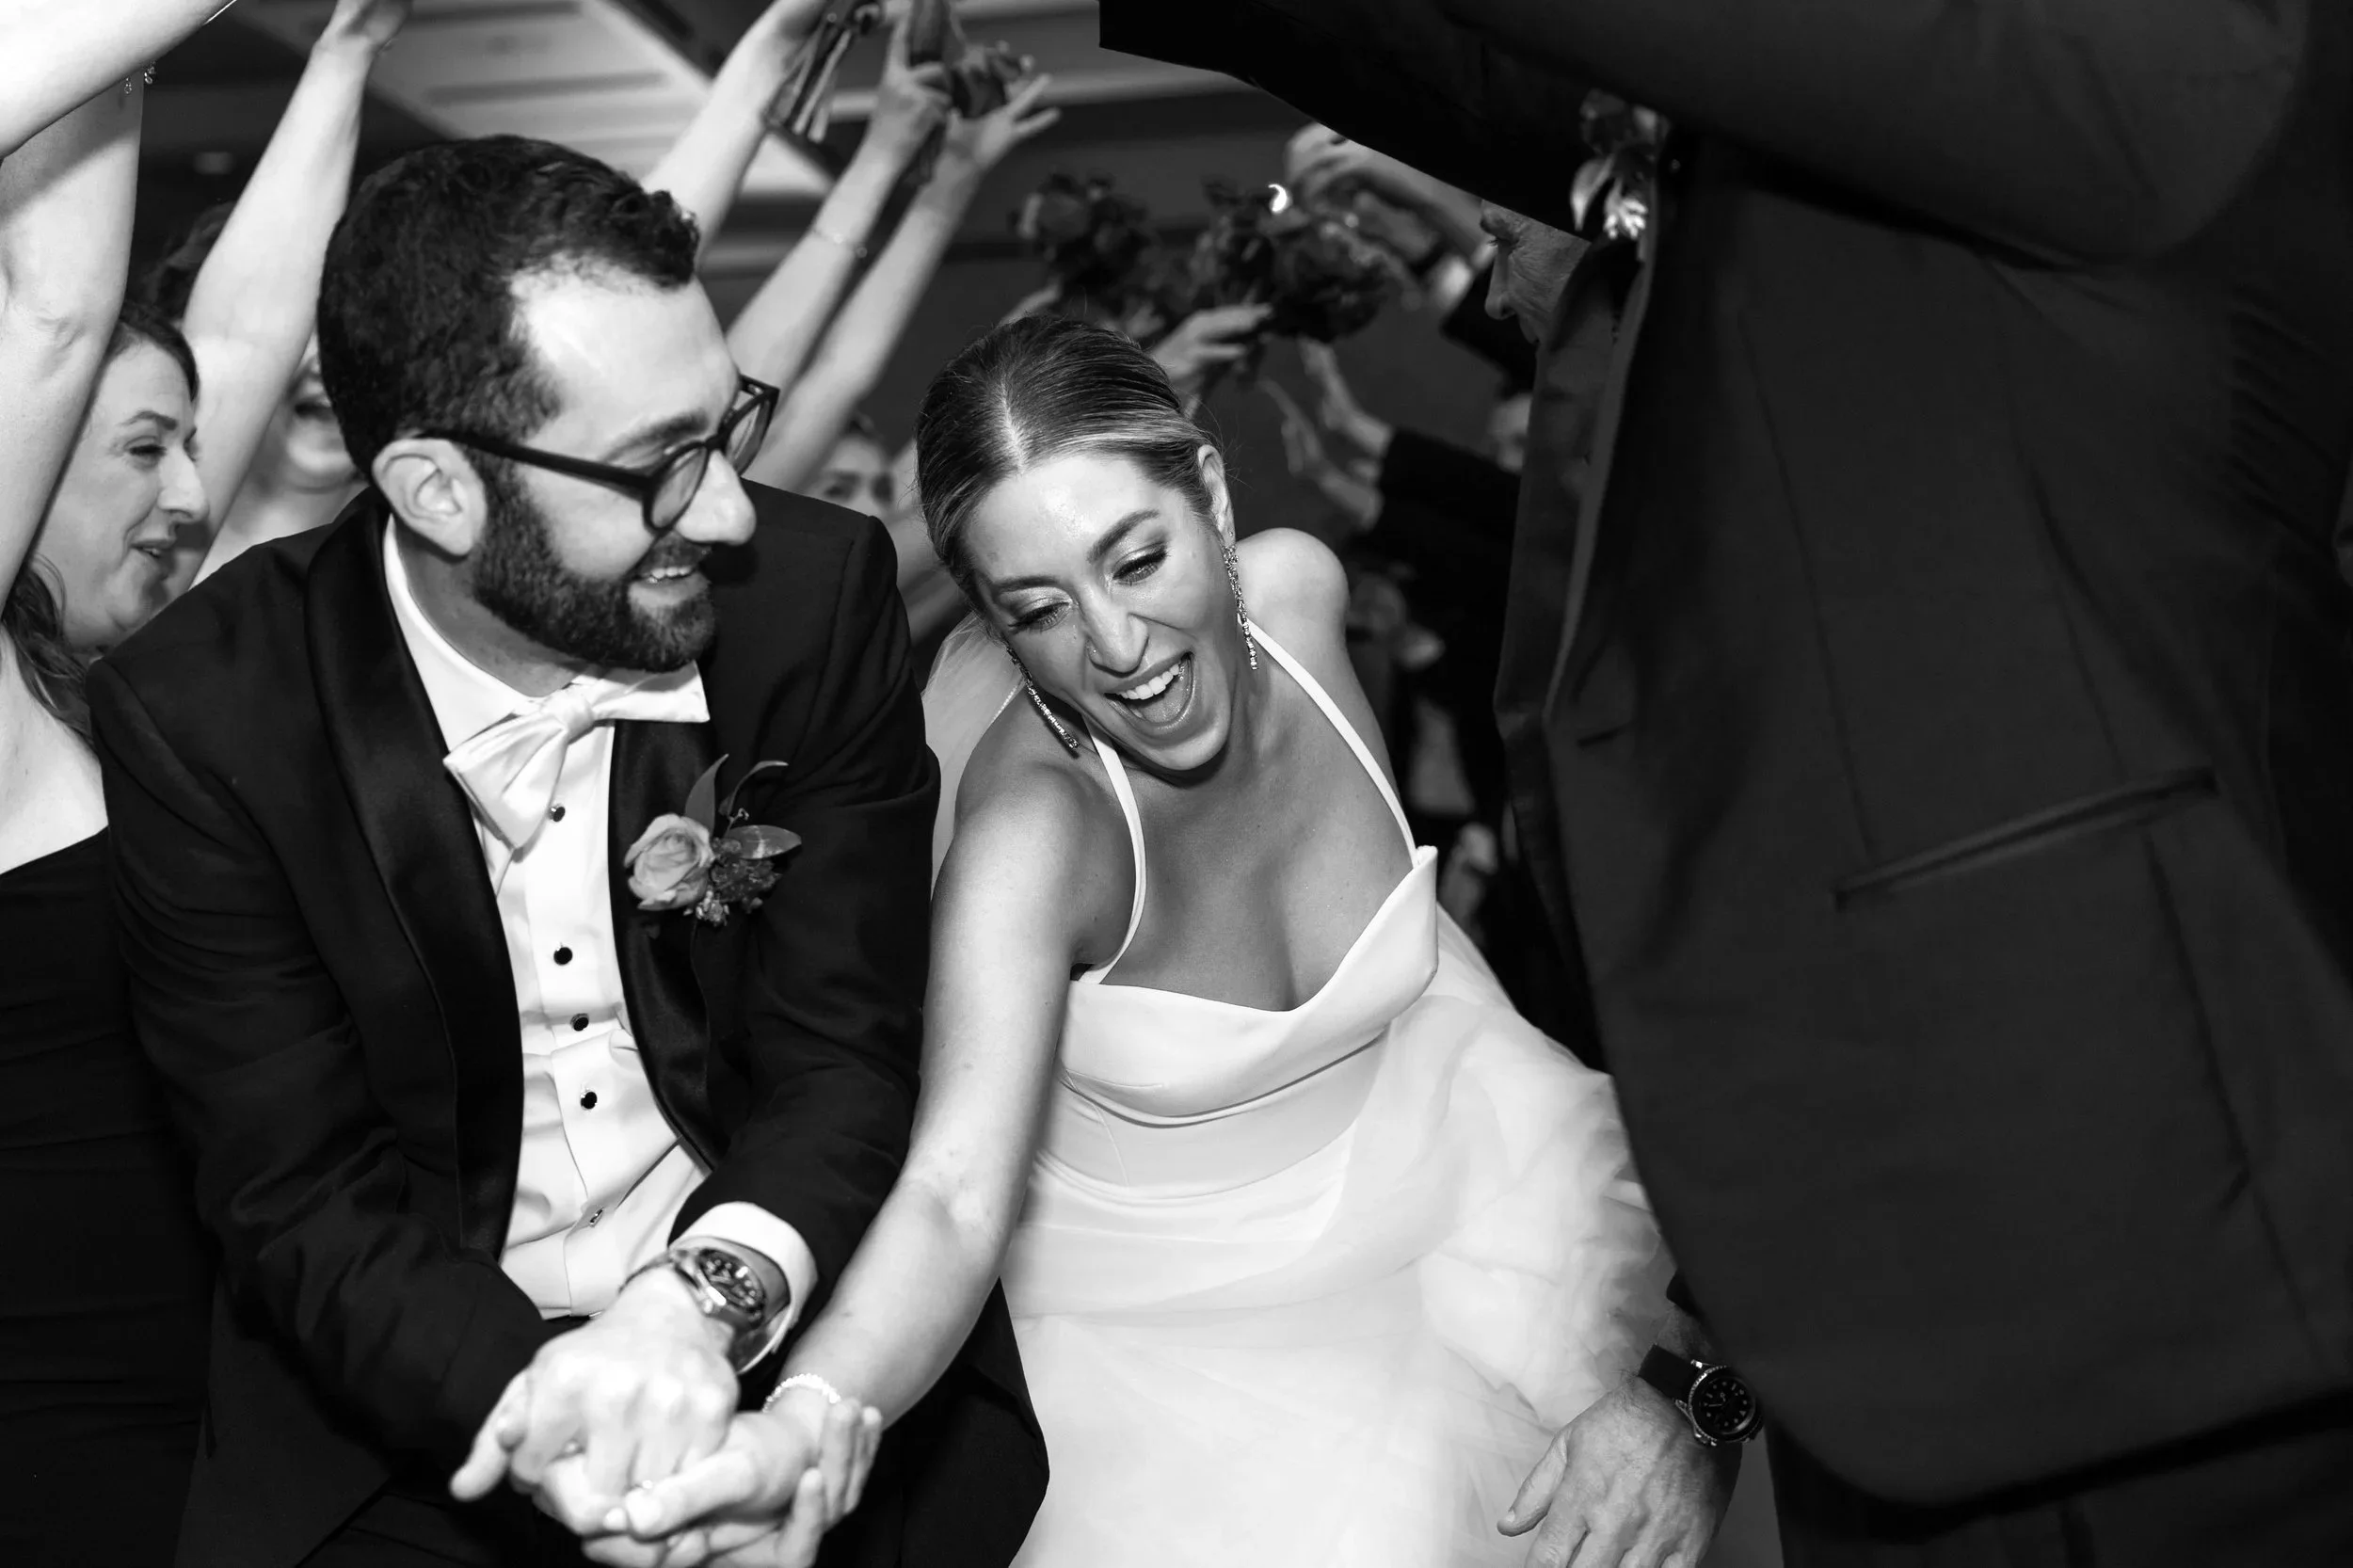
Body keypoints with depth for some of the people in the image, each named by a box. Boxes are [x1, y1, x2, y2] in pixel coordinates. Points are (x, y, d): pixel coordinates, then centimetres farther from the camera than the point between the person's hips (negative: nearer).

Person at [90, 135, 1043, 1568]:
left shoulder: (816, 595, -9)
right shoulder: (200, 712, -12)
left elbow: (847, 1054, -7)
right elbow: (304, 1192, -11)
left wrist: (713, 1296, -27)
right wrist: (542, 1411, -29)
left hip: (776, 1319, 2)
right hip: (424, 1410, -1)